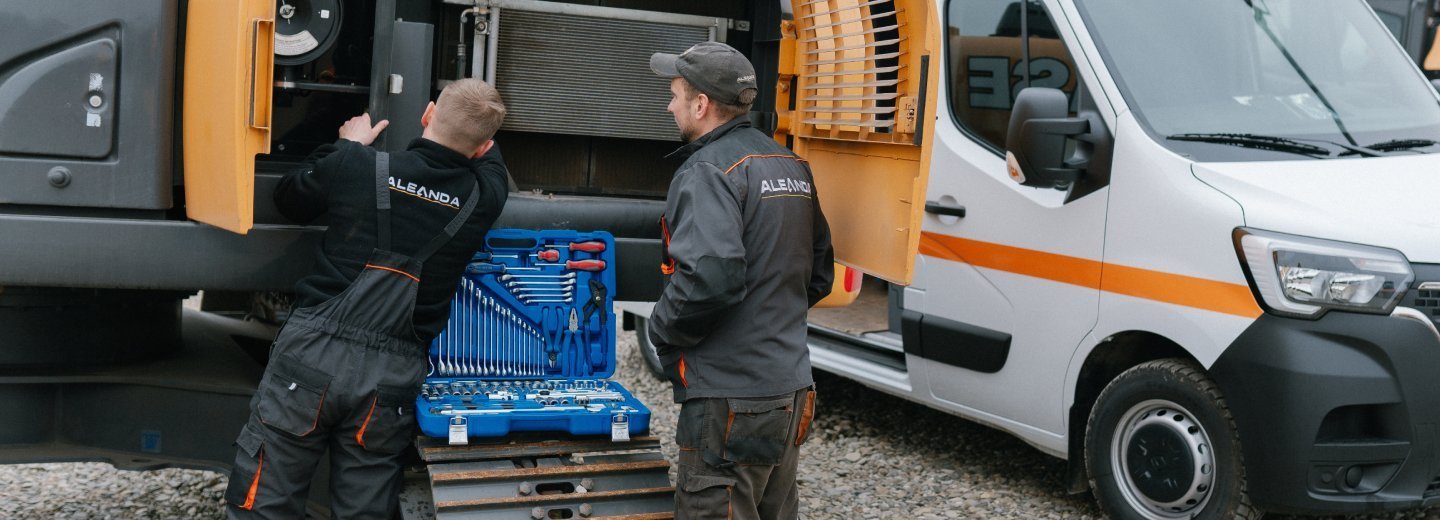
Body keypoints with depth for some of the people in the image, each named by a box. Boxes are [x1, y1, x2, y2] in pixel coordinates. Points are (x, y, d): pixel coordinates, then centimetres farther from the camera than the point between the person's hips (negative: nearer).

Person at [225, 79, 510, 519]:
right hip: (391, 375, 2)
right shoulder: (482, 199, 1)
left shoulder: (355, 165, -4)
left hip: (315, 352, -1)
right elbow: (493, 165, 27)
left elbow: (289, 199, 17)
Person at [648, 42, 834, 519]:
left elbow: (710, 275, -29)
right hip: (791, 392, 9)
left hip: (730, 399, -9)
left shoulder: (708, 172, -15)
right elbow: (818, 274, 20)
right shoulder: (792, 168, 13)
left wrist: (663, 331, -13)